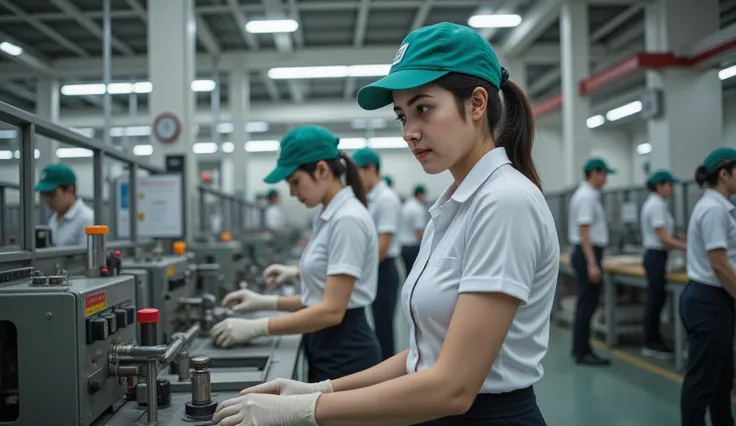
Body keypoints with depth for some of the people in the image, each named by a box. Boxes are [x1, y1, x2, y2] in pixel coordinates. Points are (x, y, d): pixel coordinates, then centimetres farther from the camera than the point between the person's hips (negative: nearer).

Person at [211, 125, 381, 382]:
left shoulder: (347, 219, -19)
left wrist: (256, 327, -21)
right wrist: (267, 302, 4)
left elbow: (332, 310, -23)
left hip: (345, 352, -9)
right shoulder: (329, 217, 10)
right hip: (327, 347, 9)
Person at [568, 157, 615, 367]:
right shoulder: (587, 196, -16)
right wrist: (592, 264, -25)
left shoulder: (586, 194, 15)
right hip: (588, 253, -11)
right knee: (587, 304, -6)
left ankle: (580, 348, 22)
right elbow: (584, 232, -22)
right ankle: (582, 352, -1)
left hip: (586, 254, 11)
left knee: (585, 303, 14)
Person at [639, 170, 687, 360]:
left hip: (655, 255, 10)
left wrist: (685, 243, 13)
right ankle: (650, 345, 6)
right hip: (656, 256, -10)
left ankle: (654, 341, 21)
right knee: (655, 301, -2)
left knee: (656, 300, 13)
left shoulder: (653, 203, 13)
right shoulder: (657, 205, -17)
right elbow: (664, 239, -20)